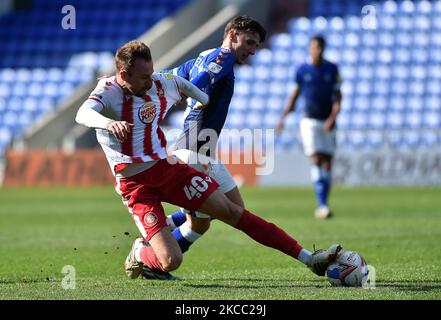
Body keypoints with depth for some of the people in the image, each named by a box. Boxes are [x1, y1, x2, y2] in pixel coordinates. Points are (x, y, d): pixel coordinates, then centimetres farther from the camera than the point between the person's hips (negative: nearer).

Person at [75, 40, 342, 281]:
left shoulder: (159, 83, 0)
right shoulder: (109, 91, -17)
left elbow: (183, 84, 24)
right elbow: (83, 114, -38)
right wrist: (108, 123, -58)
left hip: (167, 167, 5)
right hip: (135, 184, -5)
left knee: (232, 212, -2)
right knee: (171, 261, -17)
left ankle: (309, 259, -1)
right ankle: (139, 256, 20)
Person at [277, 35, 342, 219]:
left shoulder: (332, 69, 3)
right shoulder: (302, 70, 1)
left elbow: (337, 96, 1)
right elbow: (295, 94, 10)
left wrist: (333, 118, -14)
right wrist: (283, 118, 5)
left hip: (327, 122, 2)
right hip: (310, 121, -2)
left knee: (327, 163, 2)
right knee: (315, 161, -16)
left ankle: (322, 207, 9)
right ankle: (321, 205, -23)